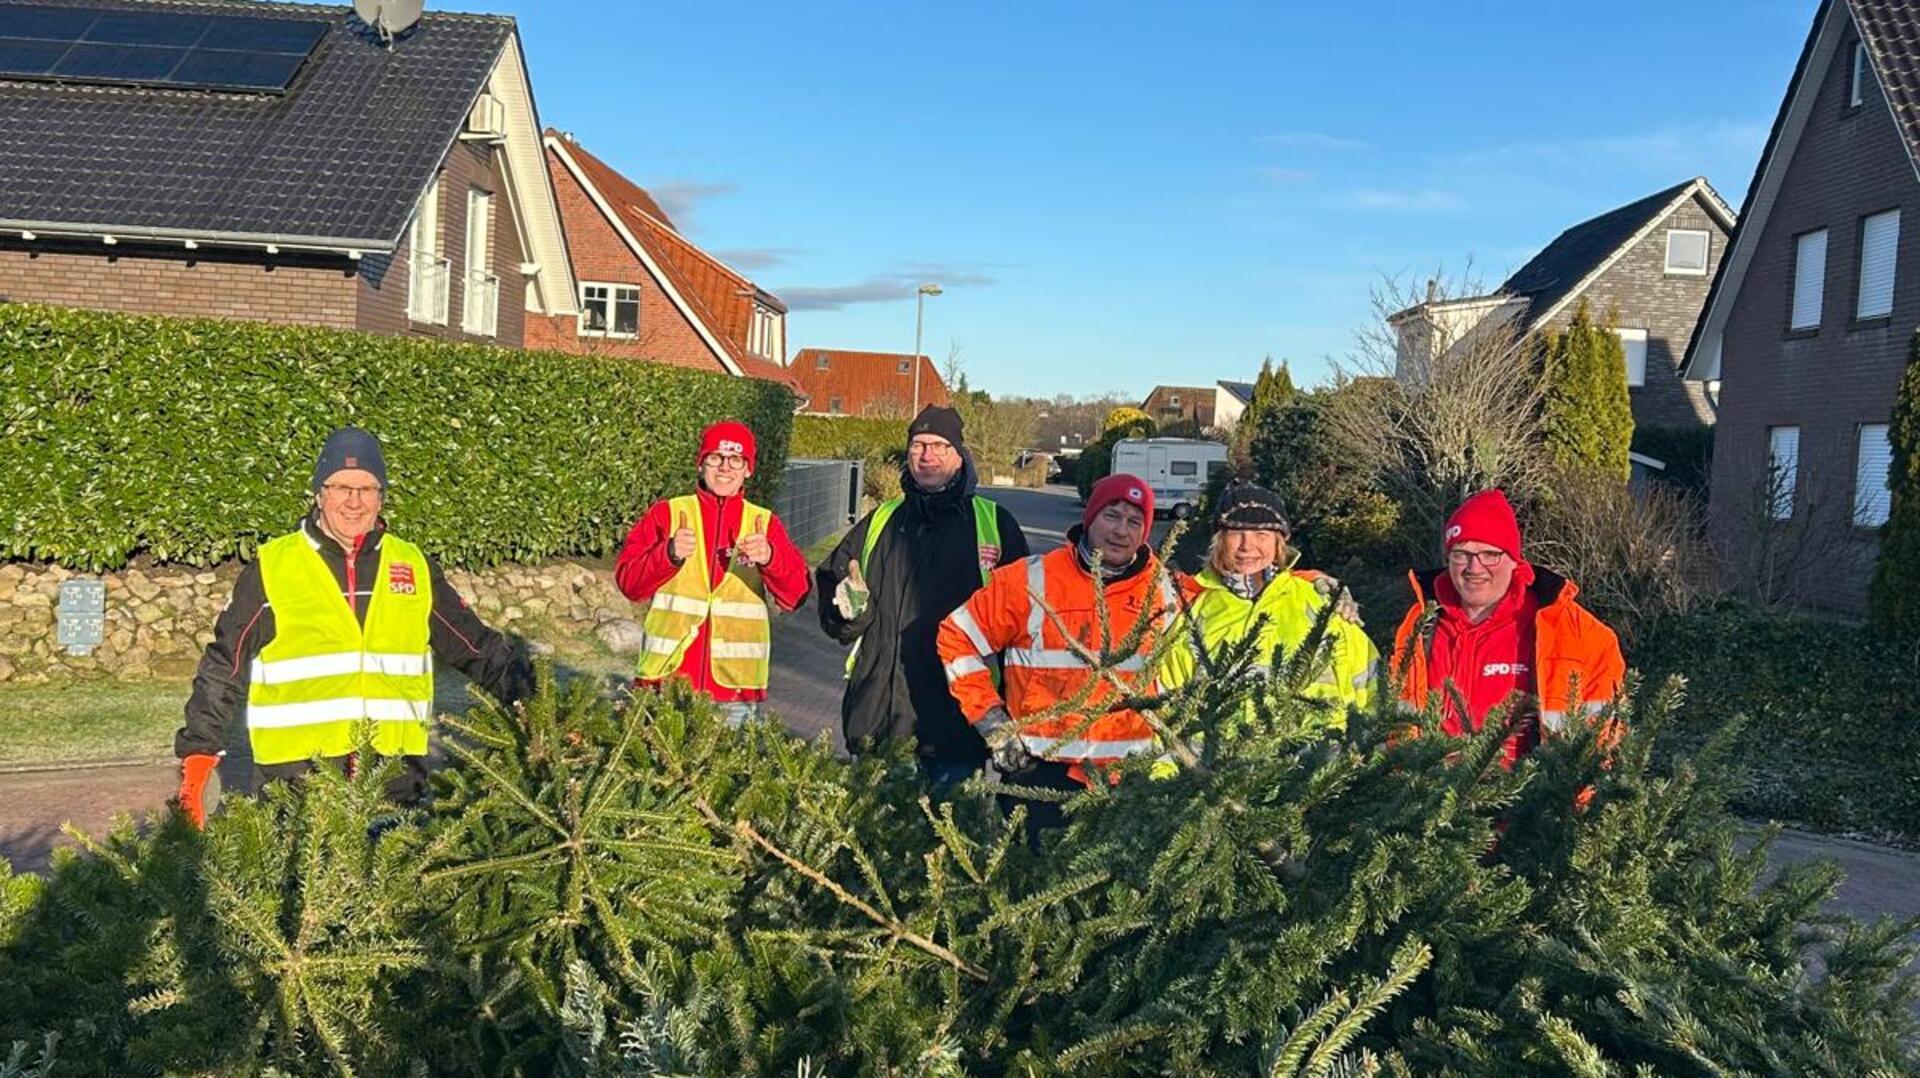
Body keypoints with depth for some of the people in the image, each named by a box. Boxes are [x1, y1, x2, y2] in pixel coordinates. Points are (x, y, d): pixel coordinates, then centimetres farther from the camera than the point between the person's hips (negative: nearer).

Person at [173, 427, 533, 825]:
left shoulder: (413, 566, 10)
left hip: (396, 772, 3)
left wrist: (532, 697, 1)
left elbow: (475, 646, 11)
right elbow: (224, 669, 6)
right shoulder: (271, 569, 2)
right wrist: (197, 756, 2)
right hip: (297, 772, -2)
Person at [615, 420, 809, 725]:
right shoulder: (666, 514, 7)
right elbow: (628, 582, -2)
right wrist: (669, 554, -21)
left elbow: (795, 595, -3)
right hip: (667, 682, 0)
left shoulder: (765, 523, 9)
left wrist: (770, 558, -23)